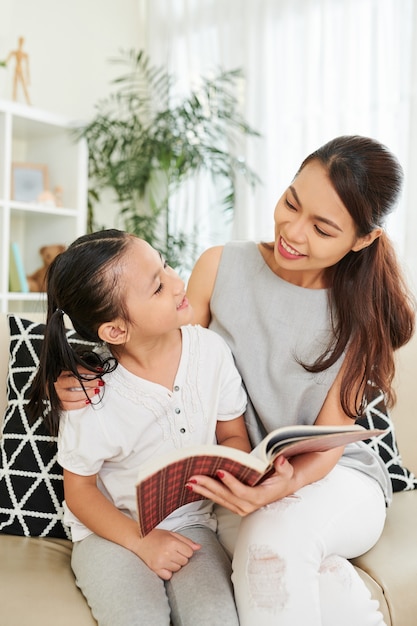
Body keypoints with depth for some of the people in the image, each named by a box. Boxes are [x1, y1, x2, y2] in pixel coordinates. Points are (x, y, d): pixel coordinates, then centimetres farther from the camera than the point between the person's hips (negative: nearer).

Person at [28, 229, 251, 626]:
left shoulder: (210, 350, -9)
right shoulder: (92, 397, -18)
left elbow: (233, 436, 4)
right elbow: (79, 490, -5)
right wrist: (141, 541, -16)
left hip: (190, 522, 3)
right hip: (112, 529, -2)